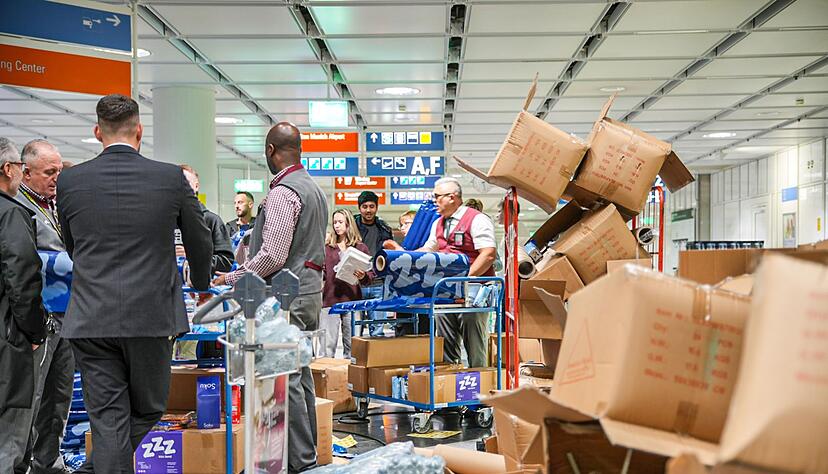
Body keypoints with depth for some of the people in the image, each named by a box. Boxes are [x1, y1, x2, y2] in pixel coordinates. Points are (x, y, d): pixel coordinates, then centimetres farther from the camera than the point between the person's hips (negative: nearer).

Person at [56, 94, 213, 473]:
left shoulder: (70, 181, 1)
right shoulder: (171, 178, -4)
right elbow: (200, 243, 9)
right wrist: (201, 285, 30)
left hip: (91, 320, 2)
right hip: (151, 317, -2)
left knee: (107, 421, 7)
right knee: (147, 411, 16)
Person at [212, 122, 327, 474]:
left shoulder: (282, 193, -16)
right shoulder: (315, 189, 15)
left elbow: (272, 256, -22)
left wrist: (232, 278, -9)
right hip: (310, 289, 10)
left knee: (286, 380, -4)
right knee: (300, 375, 16)